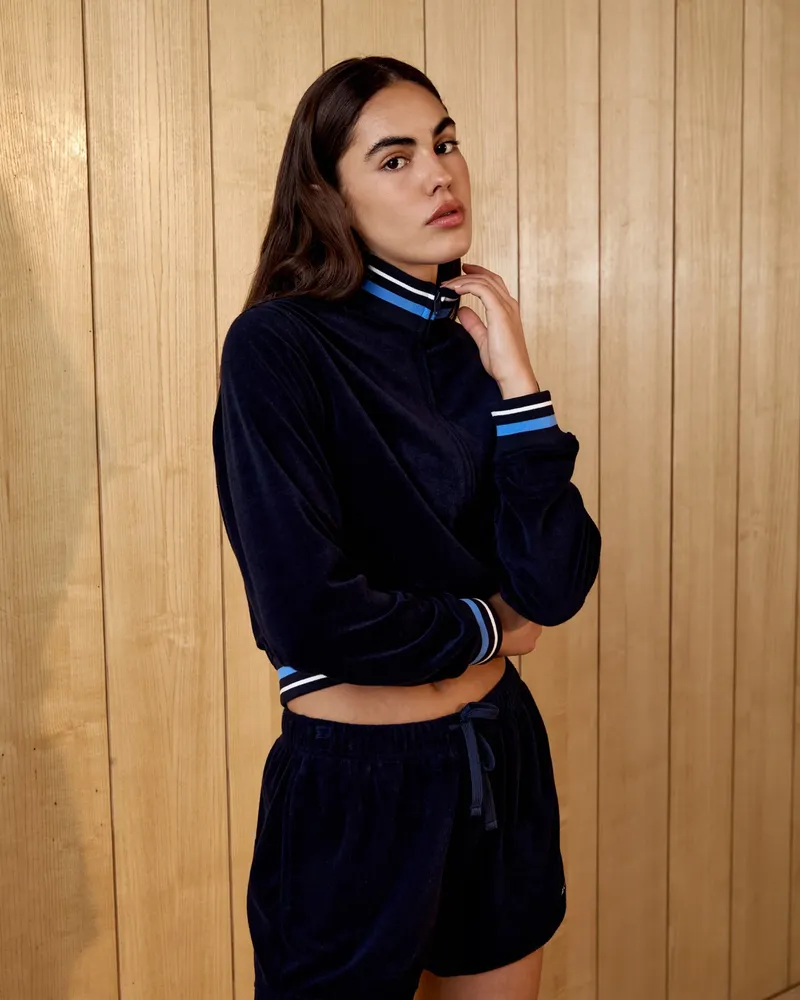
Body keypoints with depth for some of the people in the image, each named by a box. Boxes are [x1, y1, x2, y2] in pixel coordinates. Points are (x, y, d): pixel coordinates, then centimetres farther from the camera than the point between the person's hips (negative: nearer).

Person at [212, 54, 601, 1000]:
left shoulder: (472, 349, 2)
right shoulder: (277, 346, -15)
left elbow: (558, 586, -8)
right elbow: (308, 613, -25)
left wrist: (514, 381, -13)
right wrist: (486, 625, -10)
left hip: (501, 758, 6)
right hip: (355, 788, -6)